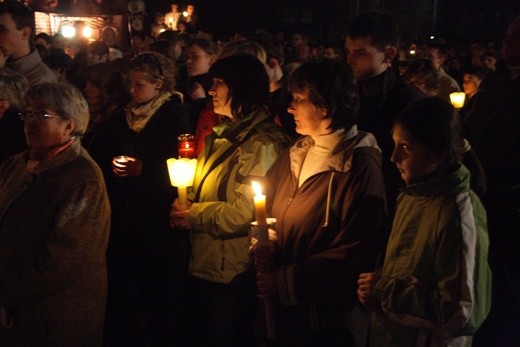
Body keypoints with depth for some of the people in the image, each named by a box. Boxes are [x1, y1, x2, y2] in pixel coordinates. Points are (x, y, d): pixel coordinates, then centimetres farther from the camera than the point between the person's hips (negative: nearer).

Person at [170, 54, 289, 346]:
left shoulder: (264, 144, -18)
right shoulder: (223, 135, 11)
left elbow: (245, 214, -25)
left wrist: (194, 216, -12)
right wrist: (183, 208, -2)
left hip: (234, 275, -9)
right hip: (203, 266, 9)